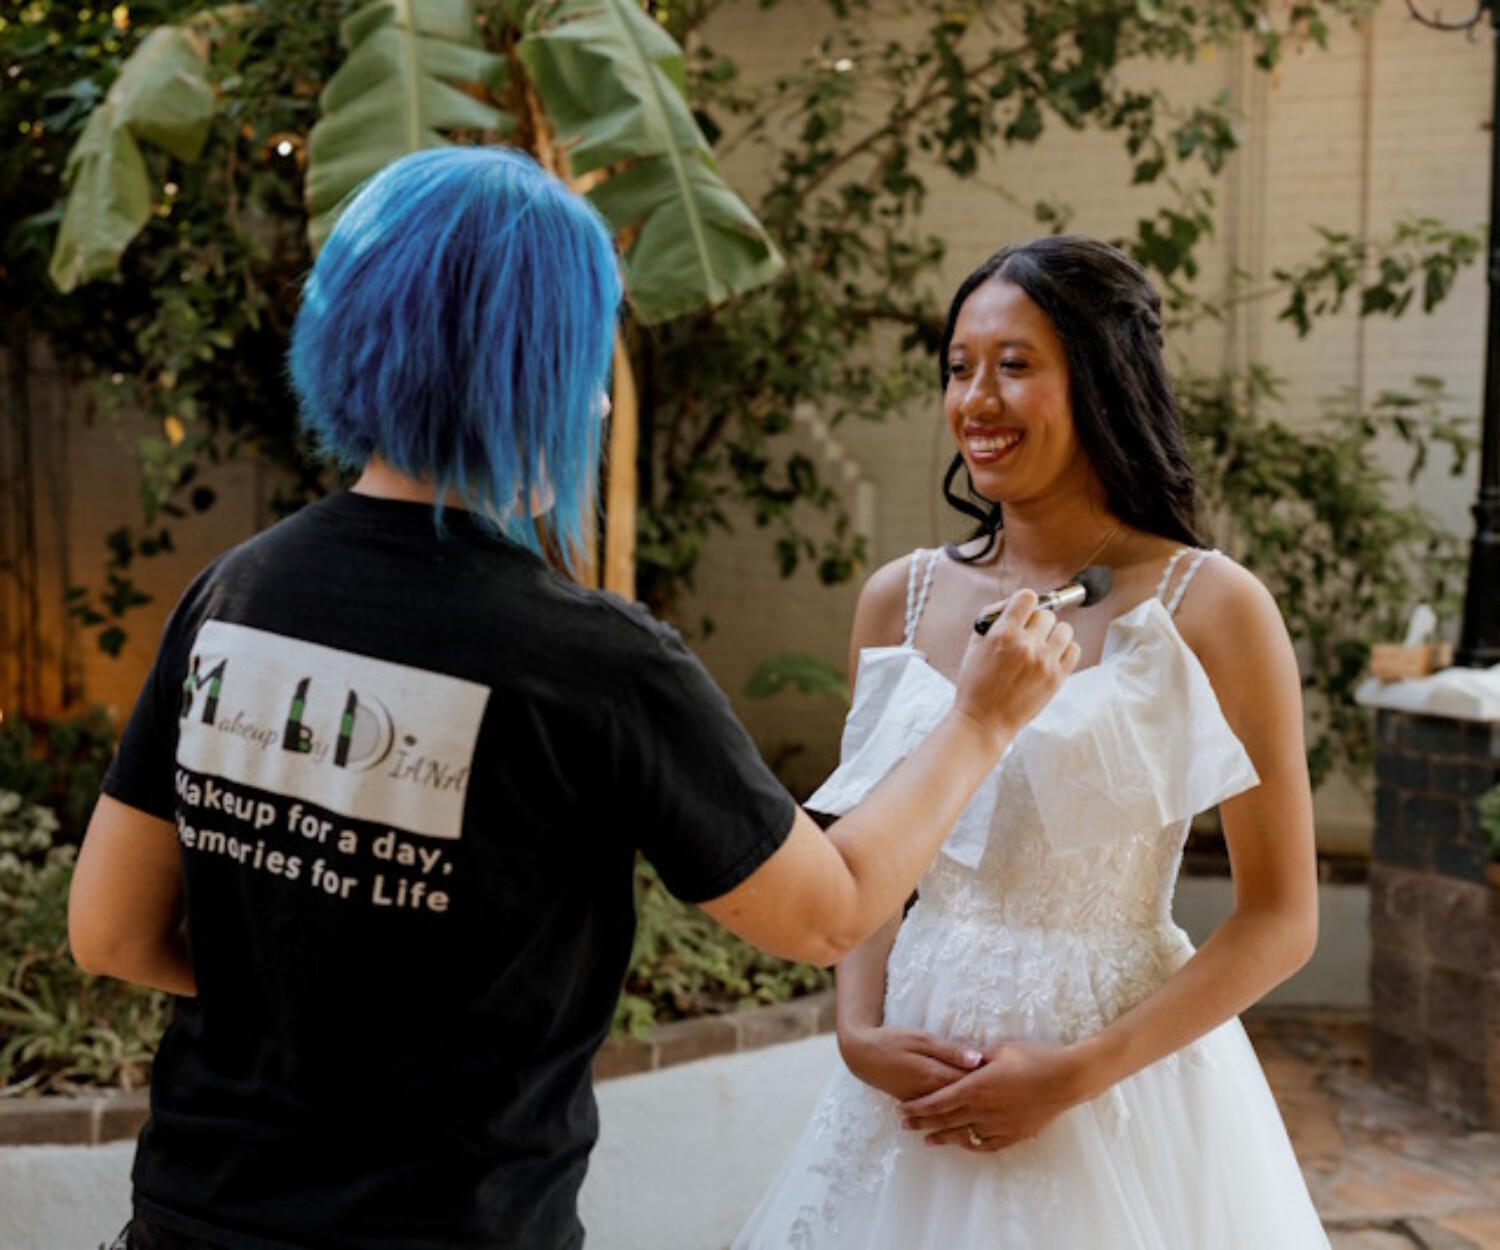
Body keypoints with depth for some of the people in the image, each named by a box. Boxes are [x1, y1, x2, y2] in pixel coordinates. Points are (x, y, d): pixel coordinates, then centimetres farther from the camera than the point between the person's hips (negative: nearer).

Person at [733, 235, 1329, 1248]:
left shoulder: (1211, 610, -11)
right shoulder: (902, 599, 1)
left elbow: (1281, 919, -9)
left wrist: (1080, 1072, -15)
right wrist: (860, 1031, -7)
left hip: (1127, 1071, -3)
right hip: (917, 1072, 4)